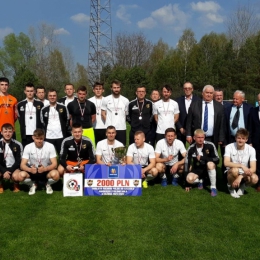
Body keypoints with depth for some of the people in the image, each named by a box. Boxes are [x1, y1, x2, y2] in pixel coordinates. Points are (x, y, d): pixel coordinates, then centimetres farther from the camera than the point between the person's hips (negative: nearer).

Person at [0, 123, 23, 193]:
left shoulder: (17, 145, -7)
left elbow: (18, 161, -5)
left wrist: (10, 171, -18)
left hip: (14, 168, -1)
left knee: (16, 176, -34)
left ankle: (16, 186, 6)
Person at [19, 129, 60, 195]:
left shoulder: (50, 146, -13)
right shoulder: (28, 147, -10)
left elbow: (54, 164, -16)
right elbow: (22, 165, -13)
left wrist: (45, 168, -37)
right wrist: (30, 169, -36)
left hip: (46, 171, -1)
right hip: (32, 171, 1)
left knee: (55, 174, -34)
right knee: (21, 175, -30)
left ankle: (48, 184, 4)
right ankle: (33, 184, 6)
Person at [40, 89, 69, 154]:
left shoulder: (63, 107, 3)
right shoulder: (44, 109, 7)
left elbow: (67, 120, 7)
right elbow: (42, 122, 14)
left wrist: (65, 131, 3)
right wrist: (46, 131, 7)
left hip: (61, 136, -1)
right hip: (48, 137, 1)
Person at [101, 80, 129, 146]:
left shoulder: (125, 100, 5)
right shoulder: (106, 100, 2)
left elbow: (126, 114, 10)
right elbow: (103, 114, 6)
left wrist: (122, 123, 6)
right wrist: (109, 123, 4)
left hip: (122, 129, 1)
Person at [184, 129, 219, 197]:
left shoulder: (210, 145, -17)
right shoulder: (191, 149, -12)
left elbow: (217, 159, -15)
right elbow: (187, 164, -7)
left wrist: (203, 158, -27)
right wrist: (187, 184, -6)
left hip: (208, 168, -1)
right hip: (197, 169, 1)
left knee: (210, 164, -36)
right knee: (189, 179, -29)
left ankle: (213, 187, -18)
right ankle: (200, 180, 8)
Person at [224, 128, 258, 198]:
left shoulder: (251, 149, -11)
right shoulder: (229, 147, -15)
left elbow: (253, 168, -17)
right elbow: (226, 163, -28)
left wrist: (240, 177, -30)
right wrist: (241, 166, -40)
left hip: (244, 174, 2)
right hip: (231, 173, -1)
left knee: (254, 179, -31)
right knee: (235, 170, -37)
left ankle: (242, 186, 6)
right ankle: (231, 187, -3)